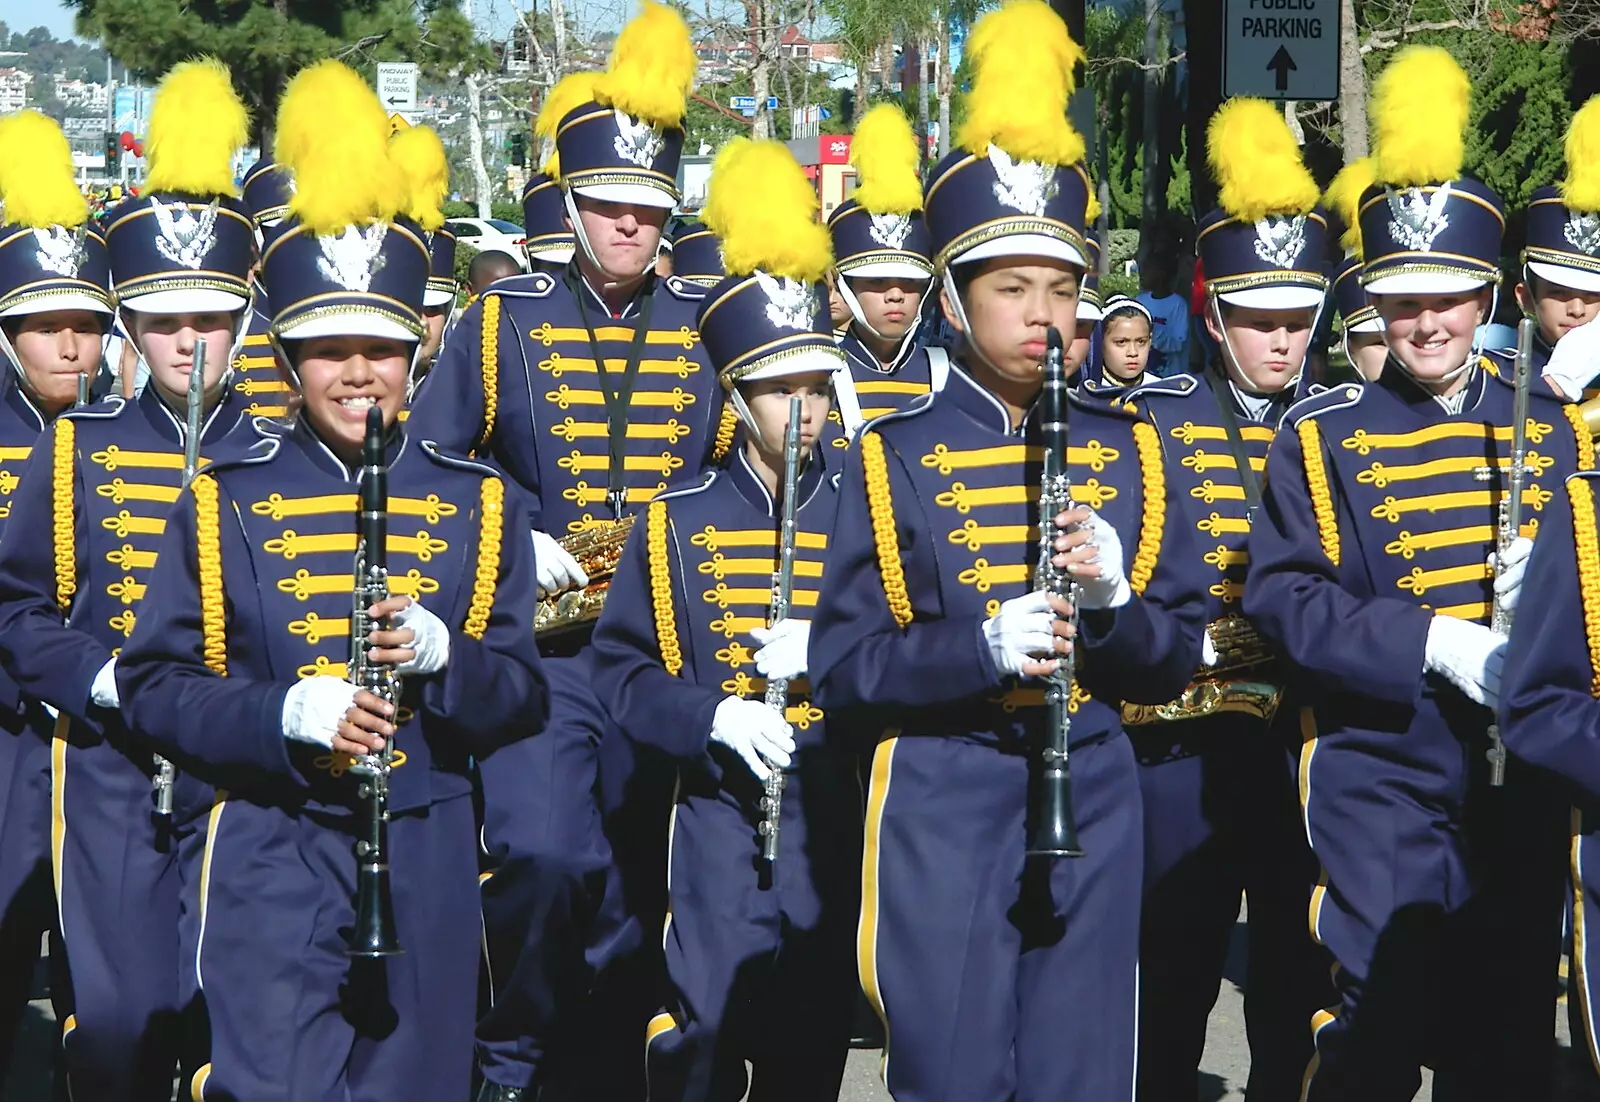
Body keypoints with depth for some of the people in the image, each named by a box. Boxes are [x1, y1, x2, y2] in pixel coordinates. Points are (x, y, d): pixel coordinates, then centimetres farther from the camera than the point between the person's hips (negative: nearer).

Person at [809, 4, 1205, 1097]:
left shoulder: (1125, 450, 7)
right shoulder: (894, 455, -1)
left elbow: (1180, 656, 8)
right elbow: (842, 668, -5)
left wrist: (1113, 605, -14)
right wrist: (982, 647, -22)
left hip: (1092, 801, 3)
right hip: (943, 808, -3)